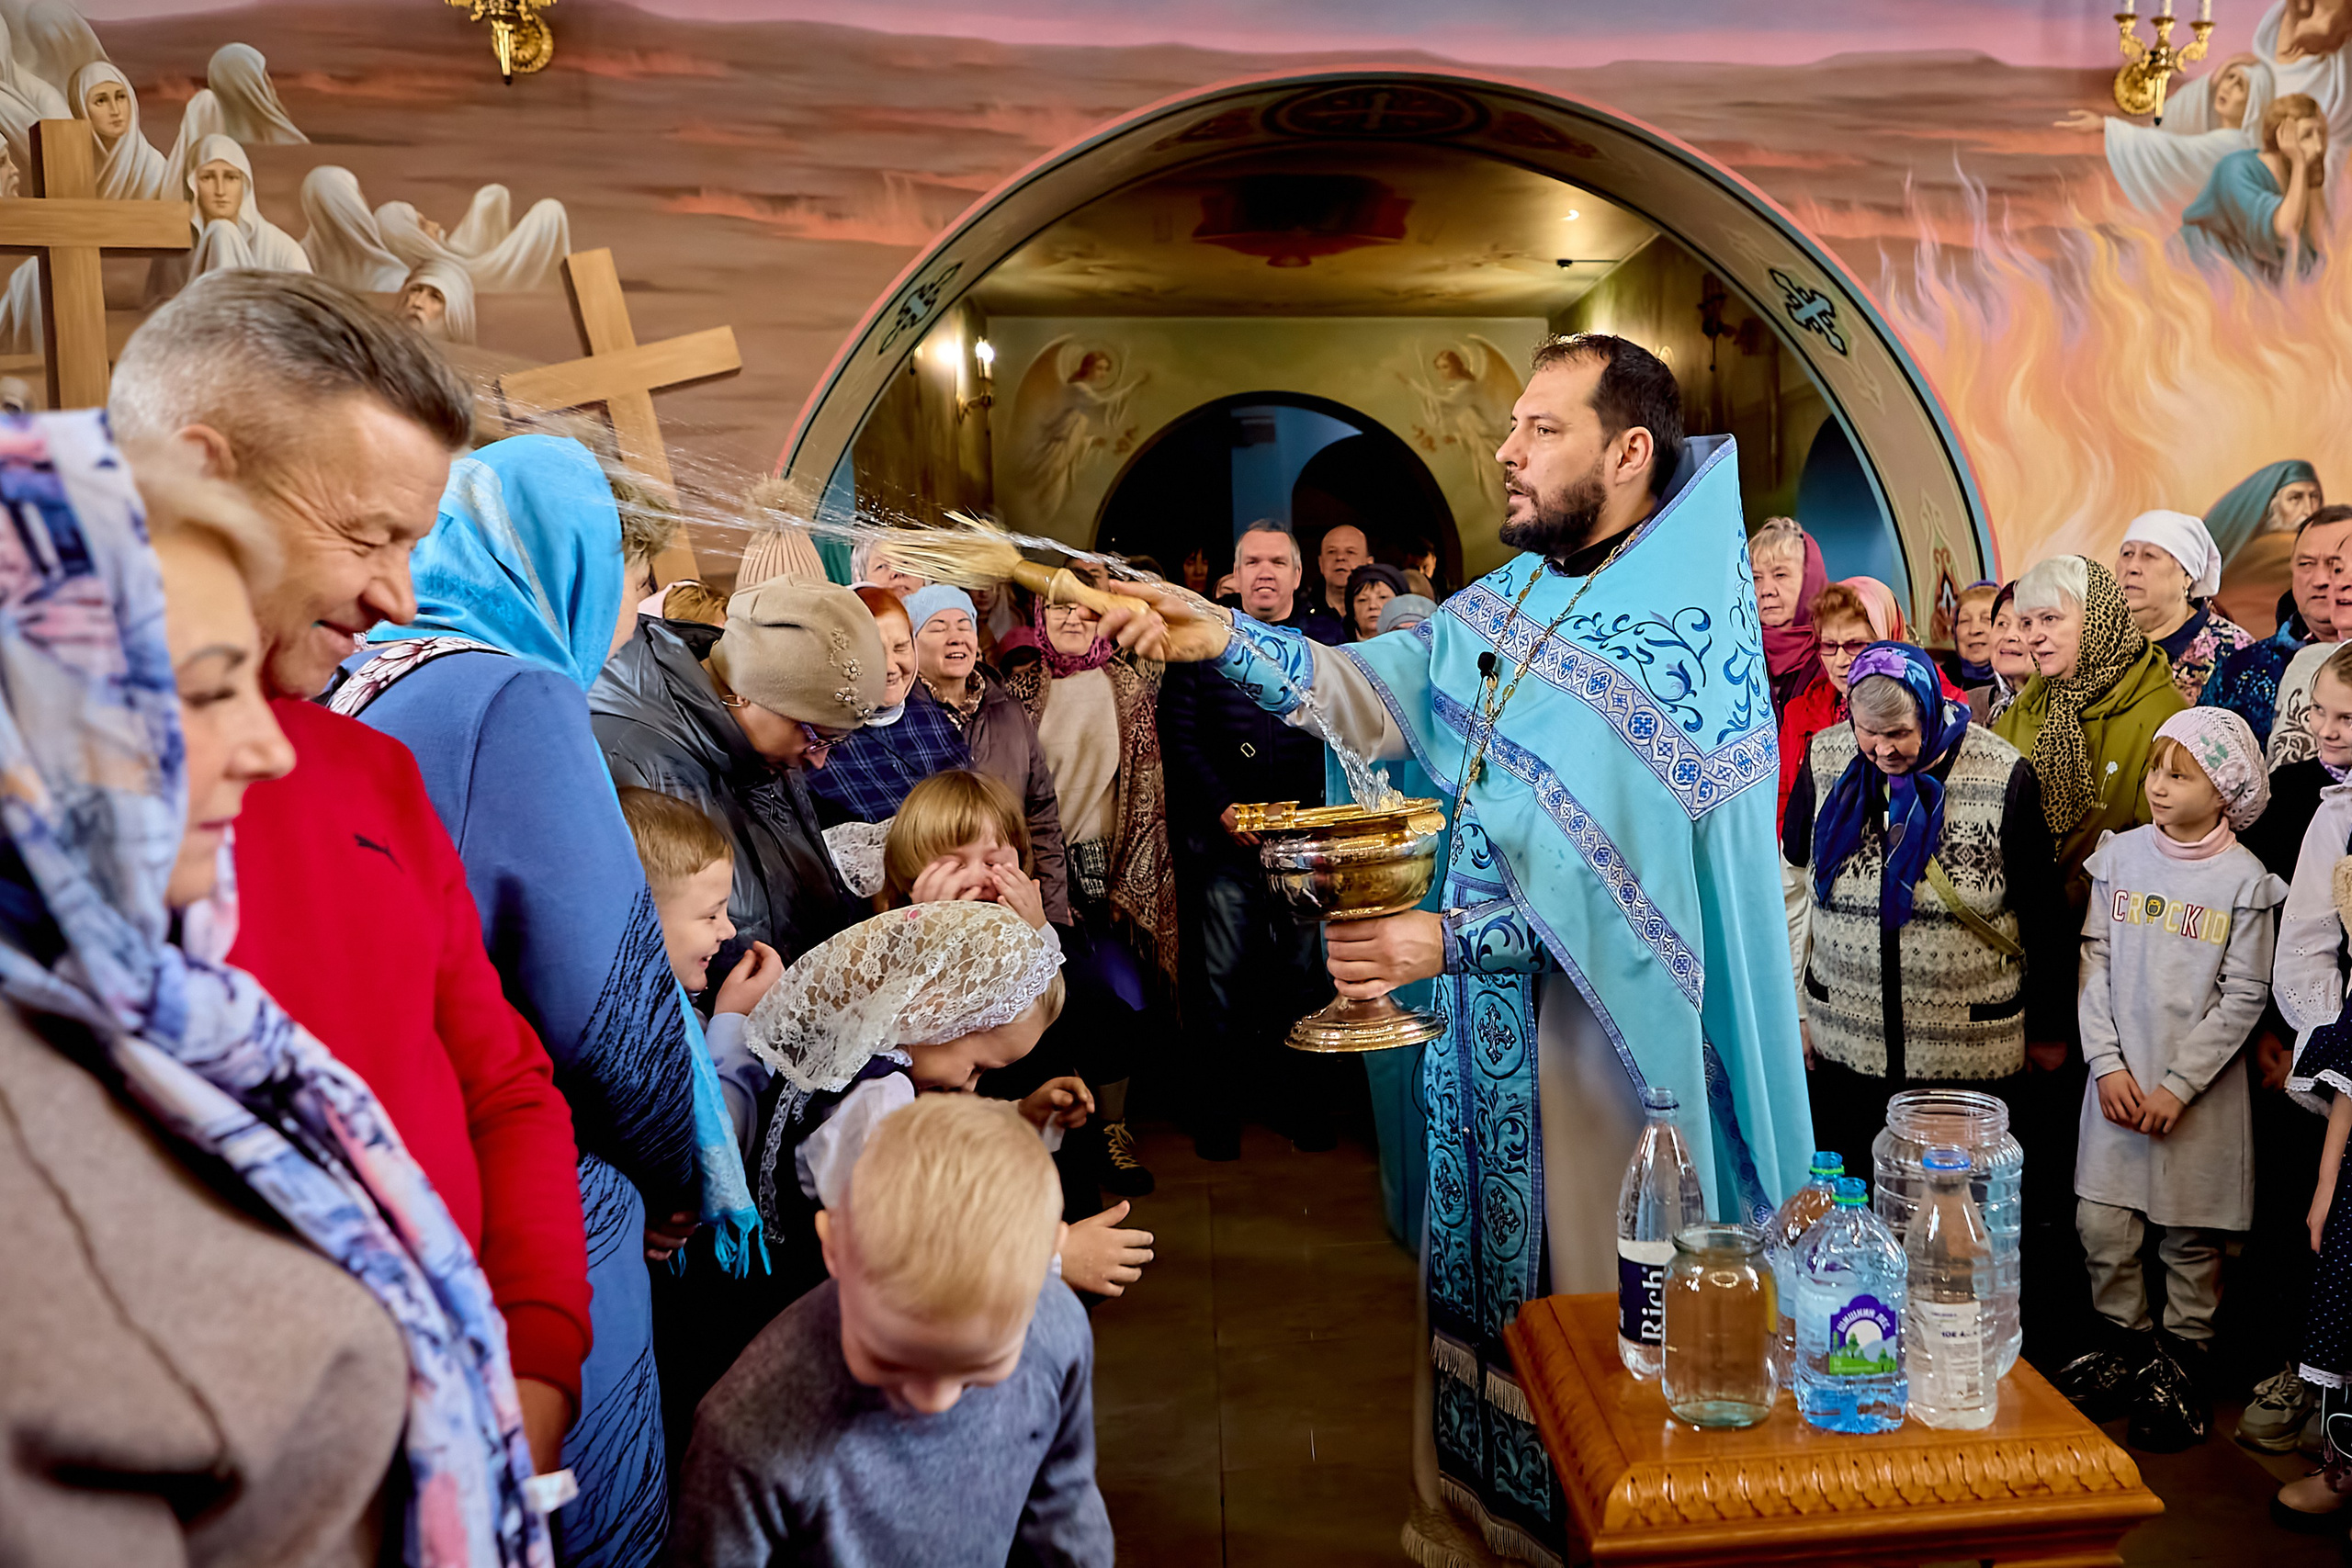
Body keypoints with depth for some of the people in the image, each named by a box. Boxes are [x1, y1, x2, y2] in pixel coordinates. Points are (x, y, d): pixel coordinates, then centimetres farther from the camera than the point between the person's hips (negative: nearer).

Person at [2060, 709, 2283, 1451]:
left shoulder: (2243, 880, -8)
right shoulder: (2120, 855, 0)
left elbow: (2243, 998, -8)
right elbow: (2095, 962, 2)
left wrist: (2178, 1086, -12)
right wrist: (2107, 1063, -6)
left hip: (2199, 1087, -2)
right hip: (2118, 1077, 3)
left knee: (2190, 1234, 9)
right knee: (2100, 1222, 4)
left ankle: (2183, 1358, 27)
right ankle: (2125, 1343, 25)